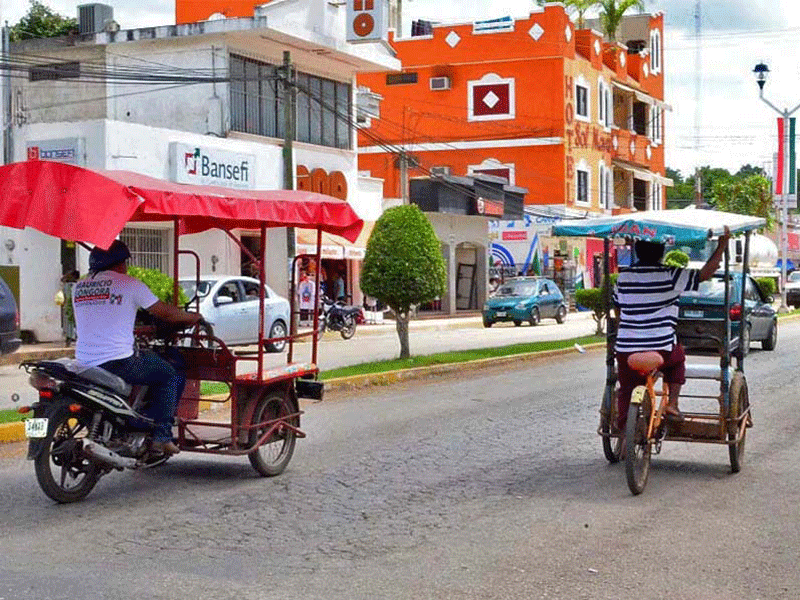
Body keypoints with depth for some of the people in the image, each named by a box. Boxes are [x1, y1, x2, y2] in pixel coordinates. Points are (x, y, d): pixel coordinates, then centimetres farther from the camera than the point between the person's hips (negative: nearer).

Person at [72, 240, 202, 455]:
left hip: (84, 364, 7)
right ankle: (161, 435, 3)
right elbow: (164, 312, 4)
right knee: (171, 376, 11)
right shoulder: (128, 284, -3)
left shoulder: (79, 287, 14)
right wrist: (192, 317, 23)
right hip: (119, 362, -6)